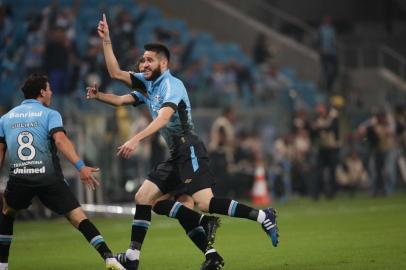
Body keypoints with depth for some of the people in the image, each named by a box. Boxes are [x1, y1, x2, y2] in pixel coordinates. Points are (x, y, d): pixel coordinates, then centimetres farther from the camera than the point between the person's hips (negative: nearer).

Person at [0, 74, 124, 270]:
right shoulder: (50, 114, 5)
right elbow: (60, 140, -12)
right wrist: (81, 167, -21)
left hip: (19, 179, 3)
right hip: (49, 178, -3)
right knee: (78, 217, -5)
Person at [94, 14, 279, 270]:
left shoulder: (171, 84, -11)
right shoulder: (148, 83, 16)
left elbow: (163, 118, -26)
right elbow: (116, 73, 18)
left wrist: (136, 139, -35)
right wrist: (106, 40, 11)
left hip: (189, 150, -9)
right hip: (177, 156, 9)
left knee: (205, 203, -23)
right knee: (144, 197, 4)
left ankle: (262, 216, -16)